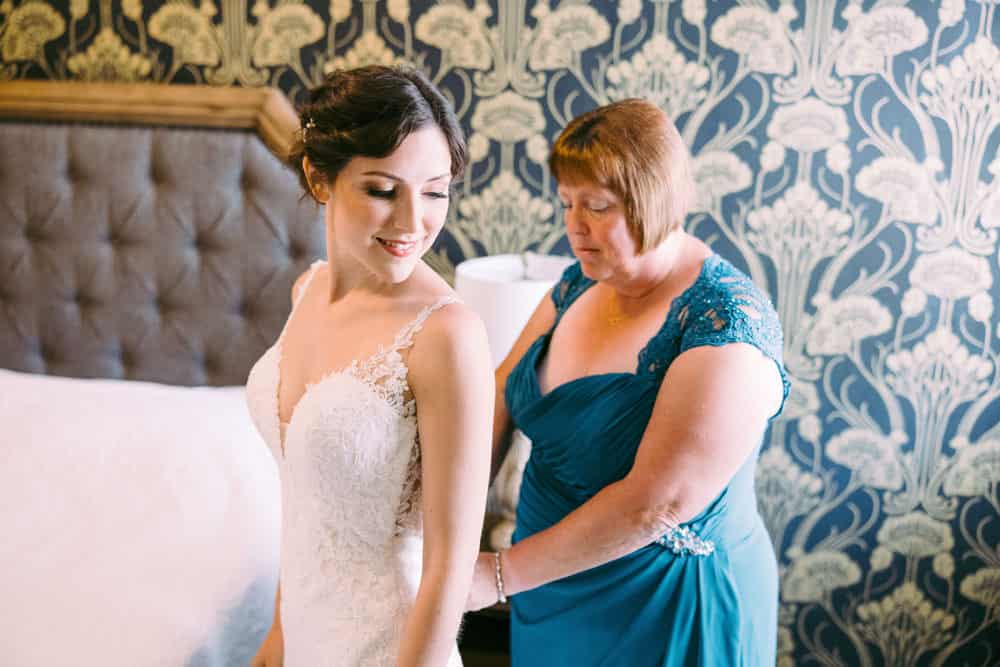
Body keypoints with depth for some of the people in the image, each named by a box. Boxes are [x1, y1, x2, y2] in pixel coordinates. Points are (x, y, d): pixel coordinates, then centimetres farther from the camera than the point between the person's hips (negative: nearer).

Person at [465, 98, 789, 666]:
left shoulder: (726, 328, -25)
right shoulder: (581, 284, -2)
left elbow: (656, 502, -28)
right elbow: (504, 390, 2)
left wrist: (500, 575, -23)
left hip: (665, 614, -6)